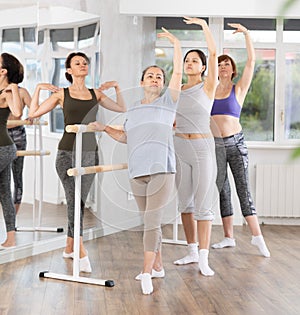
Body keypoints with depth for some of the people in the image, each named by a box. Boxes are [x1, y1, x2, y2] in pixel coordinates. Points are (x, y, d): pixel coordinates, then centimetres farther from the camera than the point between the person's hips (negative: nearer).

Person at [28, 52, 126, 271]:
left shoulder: (96, 94, 11)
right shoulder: (61, 94, 4)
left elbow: (122, 108, 16)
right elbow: (33, 113, 3)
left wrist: (117, 87, 10)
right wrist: (38, 88, -3)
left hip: (90, 152, 3)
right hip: (67, 152, -3)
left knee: (79, 202, 8)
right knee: (75, 201, -9)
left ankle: (69, 247, 22)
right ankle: (82, 253, -8)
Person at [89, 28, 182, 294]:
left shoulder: (168, 102, 8)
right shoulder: (133, 110, 20)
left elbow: (178, 73, -1)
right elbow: (126, 137, 26)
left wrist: (177, 45, -2)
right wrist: (104, 128, 15)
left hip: (162, 169, -4)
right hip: (138, 172, 5)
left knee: (152, 221, -11)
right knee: (150, 221, 11)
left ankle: (146, 273, -9)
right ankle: (157, 265, 24)